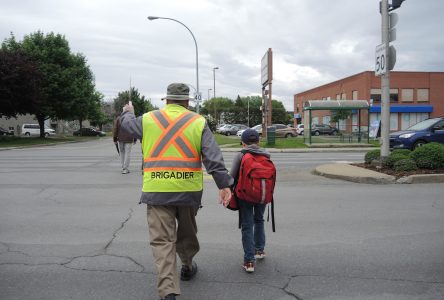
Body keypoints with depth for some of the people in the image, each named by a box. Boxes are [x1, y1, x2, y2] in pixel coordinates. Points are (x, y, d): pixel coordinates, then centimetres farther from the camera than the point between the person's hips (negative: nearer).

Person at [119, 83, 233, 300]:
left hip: (157, 191, -1)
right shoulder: (198, 122, 0)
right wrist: (224, 184, -8)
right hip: (189, 190, 1)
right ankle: (187, 267, 44)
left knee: (161, 240, 3)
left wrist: (127, 112, 47)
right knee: (187, 232, 22)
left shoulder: (148, 119, 4)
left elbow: (127, 123, 26)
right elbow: (213, 157, -7)